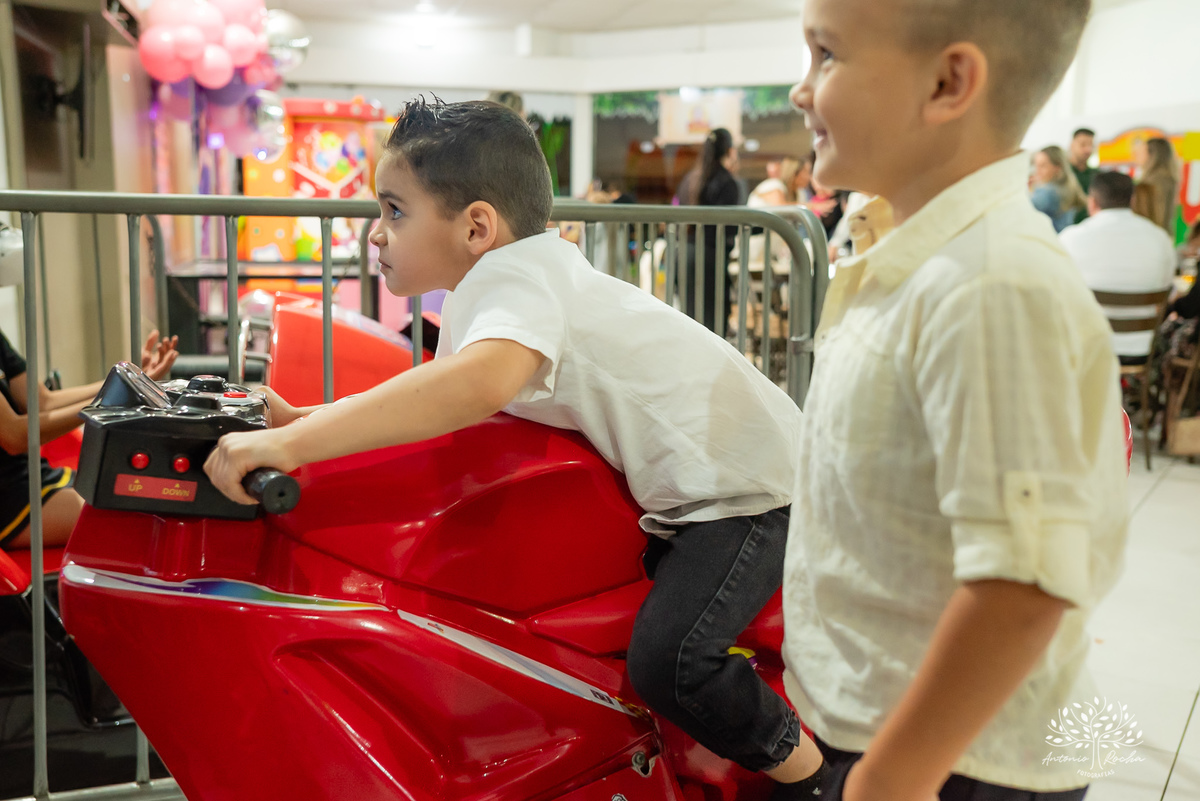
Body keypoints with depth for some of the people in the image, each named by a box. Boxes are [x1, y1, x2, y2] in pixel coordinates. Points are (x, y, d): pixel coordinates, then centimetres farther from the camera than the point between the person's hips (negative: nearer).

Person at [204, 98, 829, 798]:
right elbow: (438, 397, 12)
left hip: (751, 482, -10)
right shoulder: (480, 292, 9)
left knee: (667, 662, -22)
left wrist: (291, 443, -46)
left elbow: (479, 384, -45)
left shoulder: (519, 272, -24)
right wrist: (301, 419, 0)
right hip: (683, 484, 10)